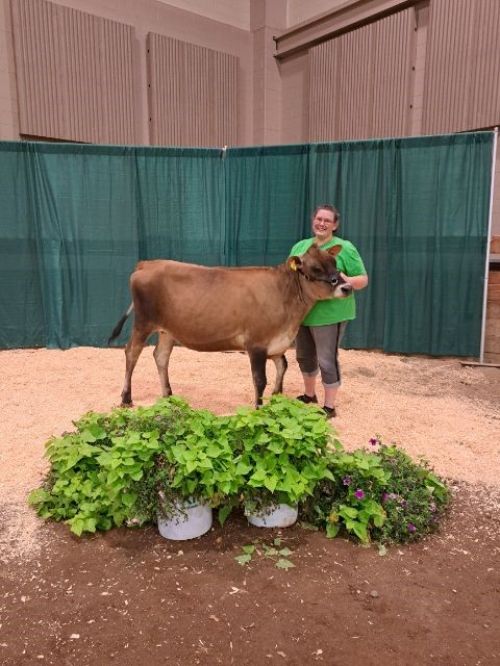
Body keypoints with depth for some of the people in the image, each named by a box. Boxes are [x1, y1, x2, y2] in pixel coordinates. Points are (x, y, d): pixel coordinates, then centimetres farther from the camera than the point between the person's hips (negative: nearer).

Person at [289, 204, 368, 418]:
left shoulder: (345, 248, -5)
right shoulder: (300, 246, 11)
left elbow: (363, 279, -6)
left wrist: (346, 281, -26)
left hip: (330, 314, -6)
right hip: (302, 312, 6)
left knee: (326, 360, 0)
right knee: (305, 357, 18)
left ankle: (329, 407, 14)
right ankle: (309, 396, 40)